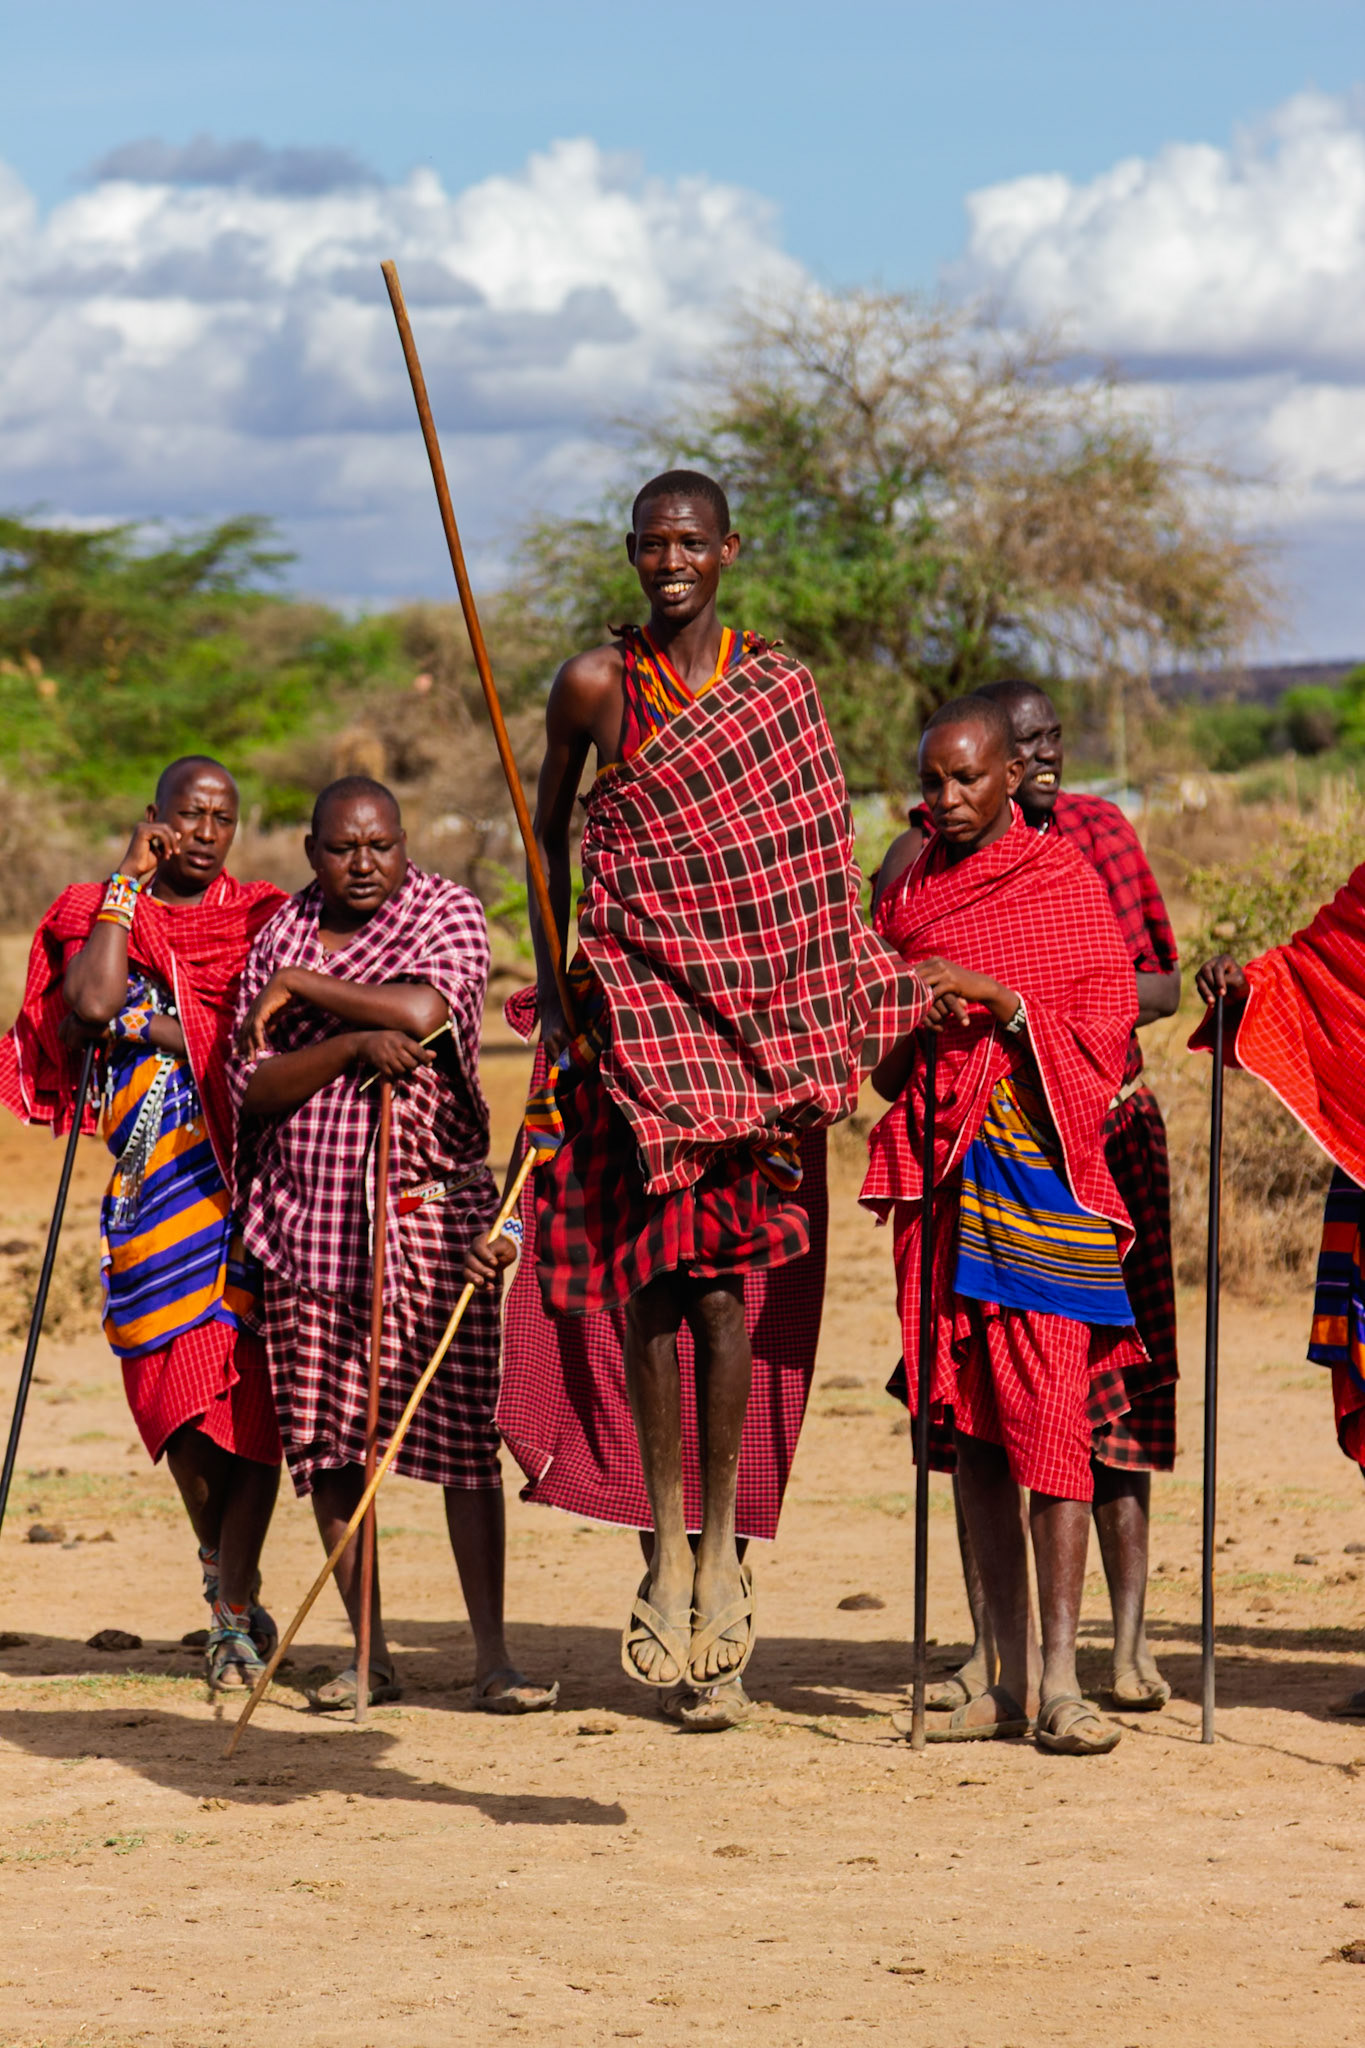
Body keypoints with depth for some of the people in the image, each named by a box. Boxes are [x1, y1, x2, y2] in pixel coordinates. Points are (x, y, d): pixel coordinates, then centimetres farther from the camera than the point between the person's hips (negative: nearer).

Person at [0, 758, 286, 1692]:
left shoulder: (261, 919, 8)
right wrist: (130, 880, -4)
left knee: (251, 1389, -8)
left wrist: (139, 1027, -10)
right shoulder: (104, 916, 10)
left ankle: (236, 1610, -4)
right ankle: (223, 1561, 27)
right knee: (180, 1391, 0)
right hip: (155, 1185, 1)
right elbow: (89, 1003, -12)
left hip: (252, 1180, -1)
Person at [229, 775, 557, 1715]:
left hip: (431, 1207, -3)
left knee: (463, 1427, -8)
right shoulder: (281, 936, 9)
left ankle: (493, 1653, -5)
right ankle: (369, 1653, 13)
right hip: (308, 1212, 3)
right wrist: (352, 1043, -15)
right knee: (326, 1438, 3)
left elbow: (420, 1011, -18)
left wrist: (299, 986, -8)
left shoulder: (449, 914, 1)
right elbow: (254, 1086, 0)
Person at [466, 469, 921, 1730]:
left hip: (749, 1004, 0)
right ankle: (668, 1544, 2)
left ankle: (723, 1542, 2)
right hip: (633, 1000, 0)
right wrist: (552, 970, 8)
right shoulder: (596, 685, 1)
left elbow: (815, 871, 11)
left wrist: (832, 1017, 6)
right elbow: (549, 826, 14)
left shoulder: (781, 689, 5)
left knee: (728, 1273, -3)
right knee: (647, 1269, -4)